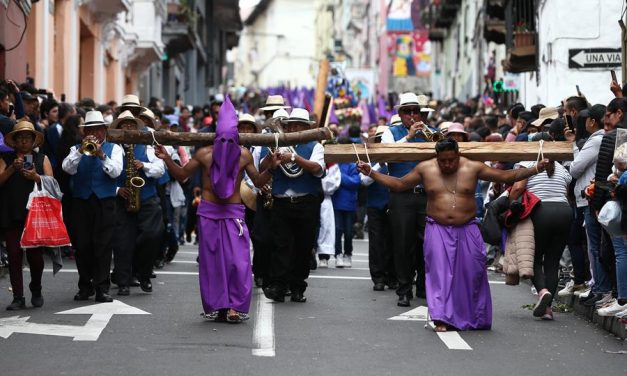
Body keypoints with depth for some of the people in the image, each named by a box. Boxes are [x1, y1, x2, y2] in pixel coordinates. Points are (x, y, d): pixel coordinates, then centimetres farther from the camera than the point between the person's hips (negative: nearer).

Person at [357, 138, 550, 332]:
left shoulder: (473, 168, 0)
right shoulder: (425, 169, 2)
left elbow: (507, 176, 3)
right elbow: (398, 184, 11)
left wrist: (535, 169, -4)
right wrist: (370, 173, 4)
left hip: (467, 231, 0)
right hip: (438, 231, 0)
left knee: (471, 274, 2)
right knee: (440, 273, -11)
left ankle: (476, 319, 18)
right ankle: (442, 319, -10)